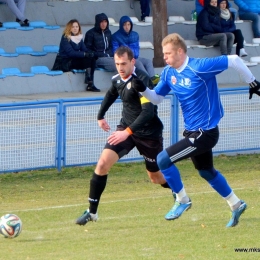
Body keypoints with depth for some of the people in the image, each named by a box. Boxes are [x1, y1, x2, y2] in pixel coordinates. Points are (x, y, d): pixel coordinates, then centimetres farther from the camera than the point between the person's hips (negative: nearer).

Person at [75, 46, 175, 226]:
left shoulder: (141, 80, -25)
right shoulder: (118, 79, -1)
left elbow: (148, 111, -34)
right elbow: (111, 95, 24)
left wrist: (127, 132, -40)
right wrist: (101, 116, 30)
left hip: (148, 133, -6)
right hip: (126, 129, 6)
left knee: (156, 177, 9)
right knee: (103, 164, -12)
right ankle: (92, 212, -5)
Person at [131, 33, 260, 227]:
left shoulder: (199, 67, -24)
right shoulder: (169, 73, -1)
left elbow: (234, 60, -18)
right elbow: (157, 98, 9)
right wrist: (143, 89, -12)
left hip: (205, 133, -9)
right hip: (192, 131, 9)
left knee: (163, 159, -15)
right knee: (207, 172, 24)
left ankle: (182, 200, 3)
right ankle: (236, 205, 42)